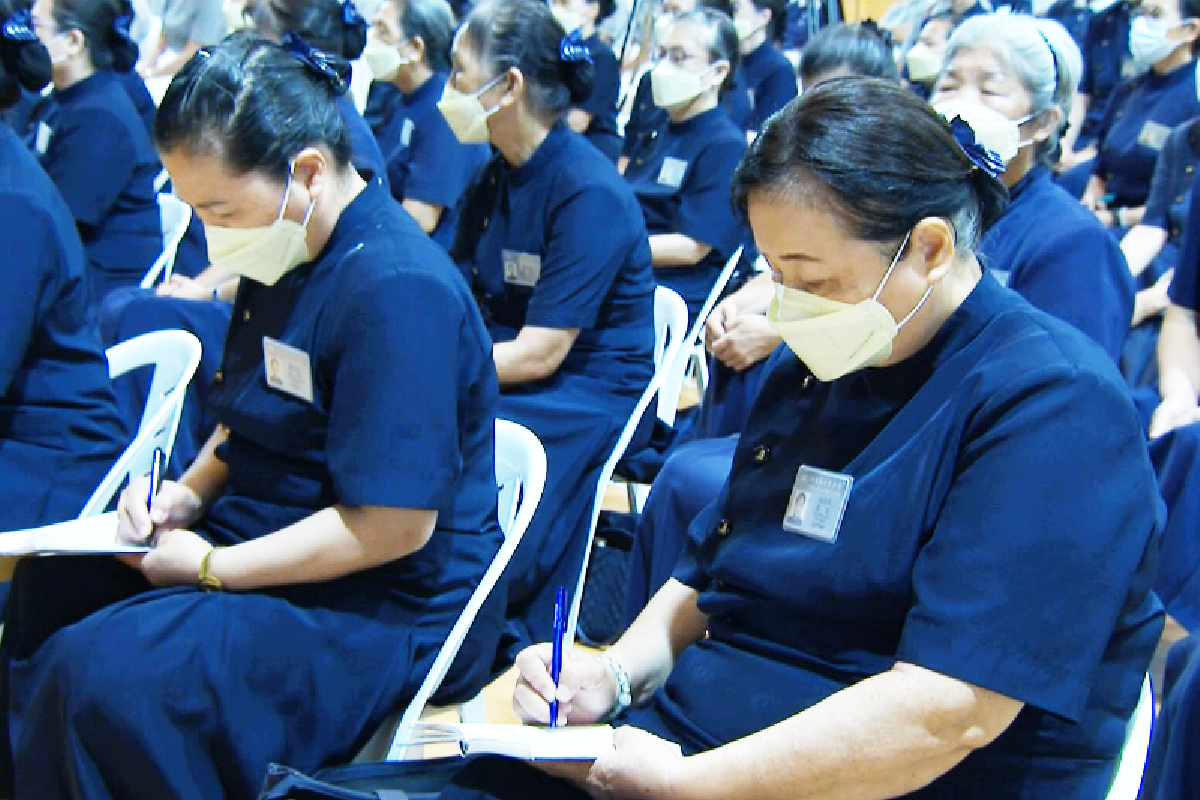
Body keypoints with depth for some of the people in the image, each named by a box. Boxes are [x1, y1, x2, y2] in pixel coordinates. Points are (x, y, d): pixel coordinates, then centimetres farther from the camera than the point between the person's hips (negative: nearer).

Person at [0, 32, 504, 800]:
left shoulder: (399, 292, -25)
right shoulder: (286, 261, 6)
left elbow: (393, 527, -26)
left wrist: (211, 567, -19)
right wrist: (188, 492, 2)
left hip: (385, 609, -10)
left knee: (104, 673, -25)